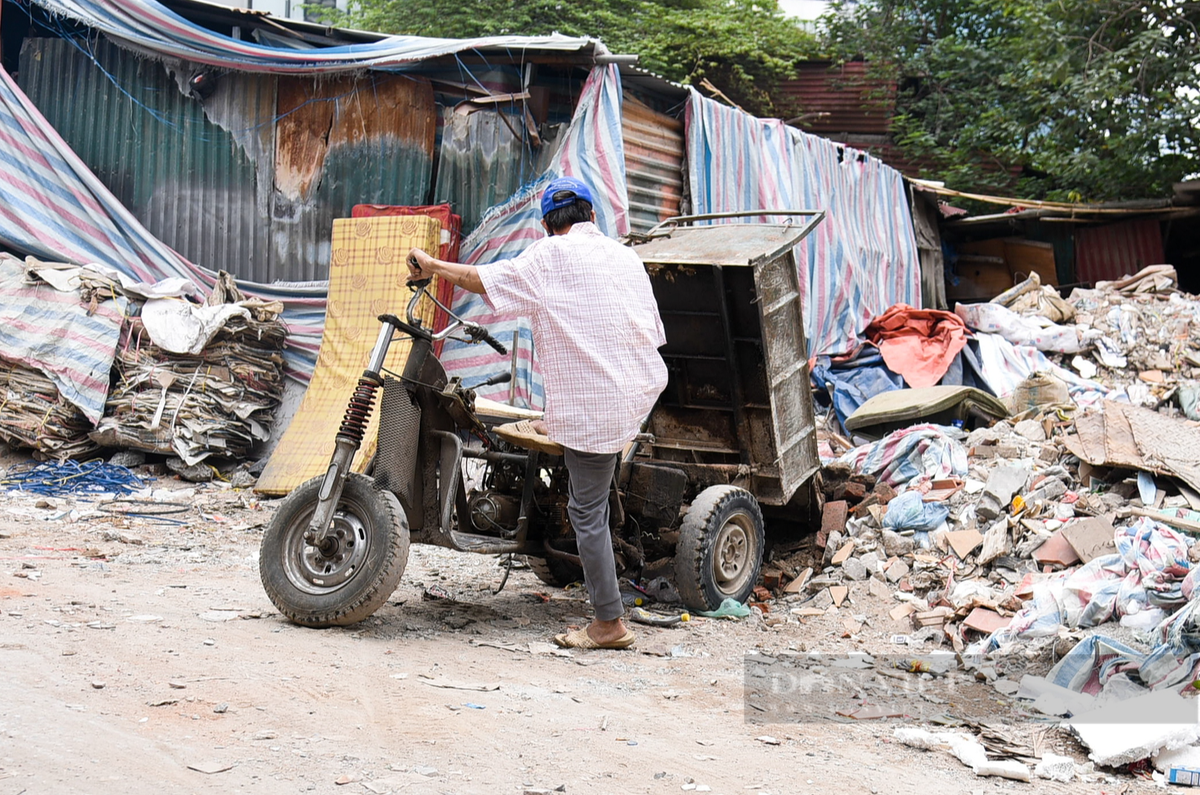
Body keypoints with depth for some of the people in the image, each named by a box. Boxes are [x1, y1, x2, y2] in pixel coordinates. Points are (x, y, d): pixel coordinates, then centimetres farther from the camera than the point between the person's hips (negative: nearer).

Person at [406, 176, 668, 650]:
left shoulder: (551, 256, -6)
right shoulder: (626, 256, 11)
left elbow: (484, 280, -2)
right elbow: (654, 334, 15)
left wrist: (430, 265, 14)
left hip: (593, 405, -7)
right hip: (643, 391, 7)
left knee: (587, 511, -1)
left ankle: (610, 623, 3)